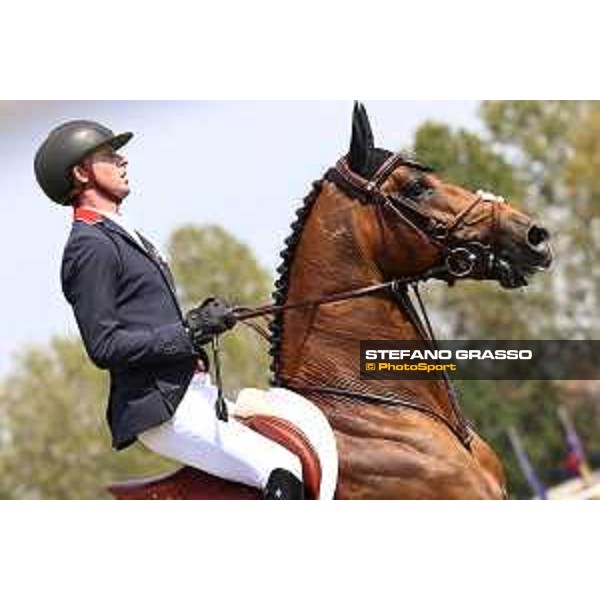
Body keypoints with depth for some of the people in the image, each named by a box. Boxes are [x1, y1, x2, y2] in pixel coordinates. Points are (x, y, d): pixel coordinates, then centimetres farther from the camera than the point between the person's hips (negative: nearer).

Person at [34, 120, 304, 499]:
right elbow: (104, 347, -17)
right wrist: (191, 332, -18)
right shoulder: (90, 246, -11)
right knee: (284, 471, -21)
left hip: (192, 391, 10)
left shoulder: (122, 237, 22)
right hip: (163, 410, -10)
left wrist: (199, 321, 7)